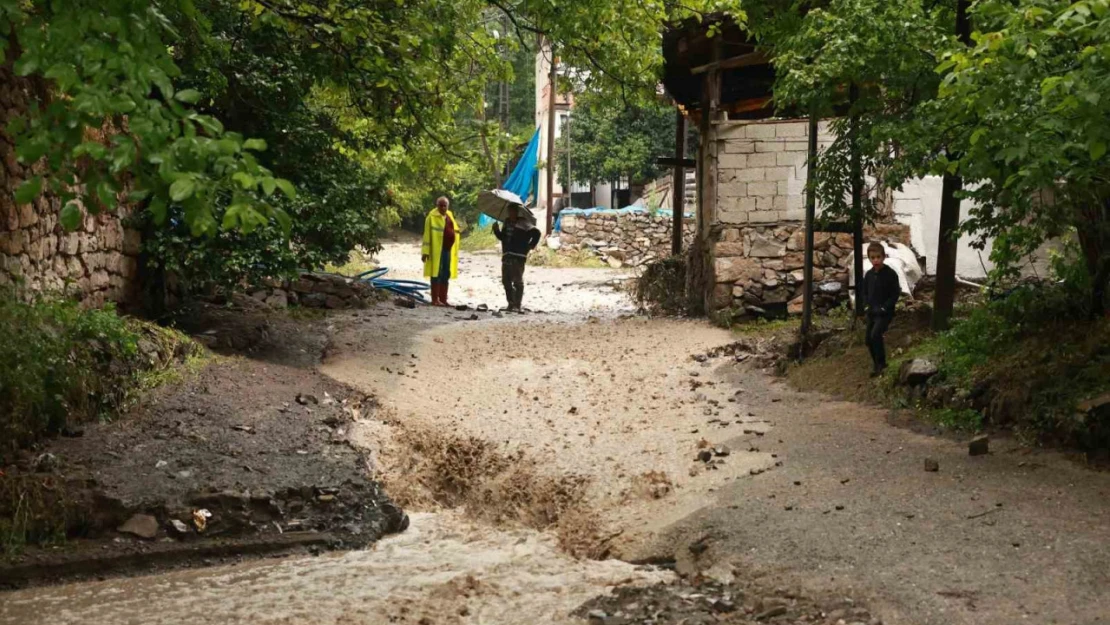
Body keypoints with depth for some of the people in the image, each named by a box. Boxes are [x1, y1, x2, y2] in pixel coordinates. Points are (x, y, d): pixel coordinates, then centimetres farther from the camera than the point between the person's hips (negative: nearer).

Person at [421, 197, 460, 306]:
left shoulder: (449, 216, 17)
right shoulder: (432, 217, -5)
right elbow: (427, 235, -9)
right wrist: (425, 252, -15)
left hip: (448, 250, 8)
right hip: (437, 250, -7)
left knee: (446, 275, 9)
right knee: (436, 274, -6)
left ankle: (443, 299, 15)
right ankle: (435, 300, -4)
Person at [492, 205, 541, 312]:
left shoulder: (522, 225, -7)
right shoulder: (507, 224, 16)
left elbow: (536, 233, -10)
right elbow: (502, 237, 25)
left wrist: (531, 246, -8)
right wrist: (496, 230, 8)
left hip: (518, 257, -8)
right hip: (506, 257, 8)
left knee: (518, 282, -6)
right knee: (506, 281, 10)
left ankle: (517, 305, -4)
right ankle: (511, 304, 19)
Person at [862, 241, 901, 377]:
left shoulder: (891, 274, -13)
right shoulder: (869, 274, 4)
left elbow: (895, 294, -12)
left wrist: (884, 308, -18)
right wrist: (867, 305, -1)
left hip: (885, 313, -7)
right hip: (871, 312, 7)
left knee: (875, 334, -26)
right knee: (869, 340, 8)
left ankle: (881, 363, -11)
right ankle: (878, 366, 25)